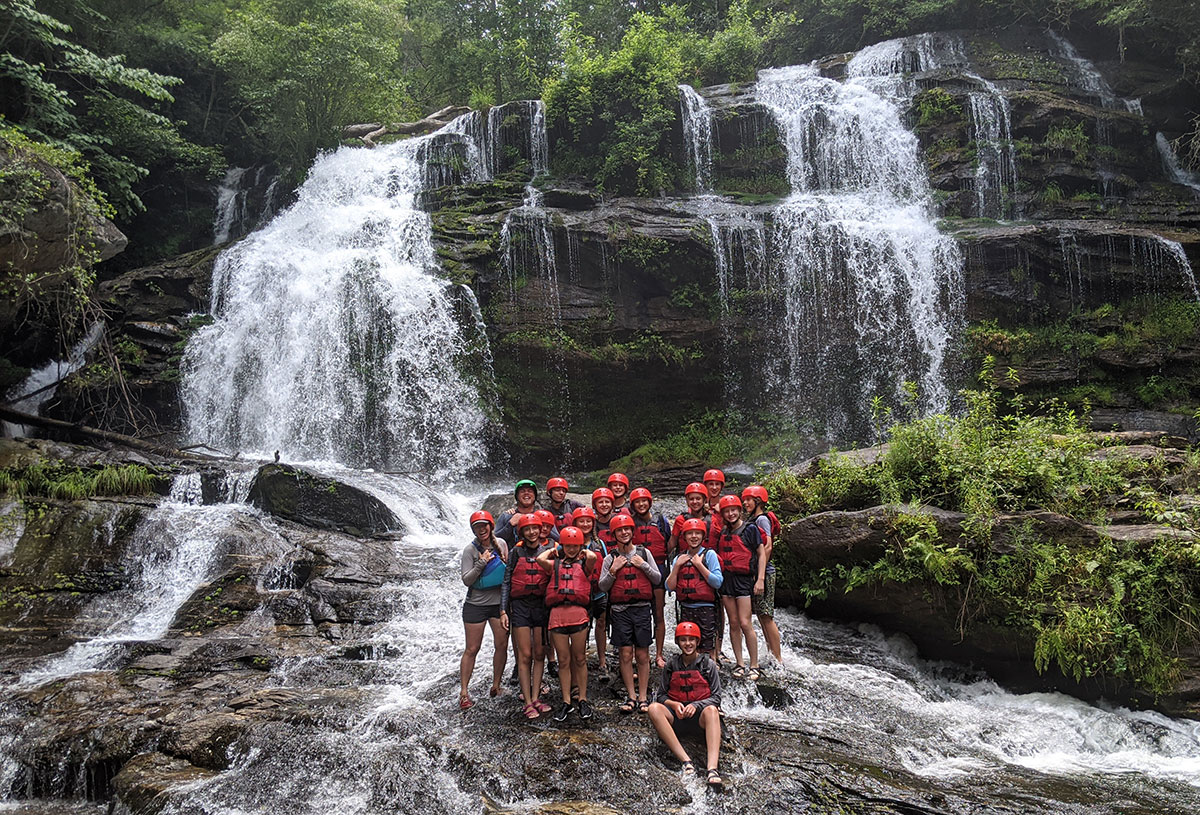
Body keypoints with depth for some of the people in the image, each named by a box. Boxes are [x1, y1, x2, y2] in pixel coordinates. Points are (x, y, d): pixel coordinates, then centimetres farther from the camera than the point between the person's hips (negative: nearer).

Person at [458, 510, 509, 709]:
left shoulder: (501, 544, 4)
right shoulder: (471, 549, -7)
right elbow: (466, 580, -12)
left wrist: (506, 563, -4)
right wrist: (482, 563, -21)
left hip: (499, 603, 4)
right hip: (476, 605, -4)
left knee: (502, 645, 4)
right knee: (472, 649, 0)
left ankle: (496, 686, 21)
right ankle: (463, 693, 10)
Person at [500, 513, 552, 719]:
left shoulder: (547, 552, 5)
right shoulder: (516, 553, 2)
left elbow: (553, 581, 8)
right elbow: (506, 582, 2)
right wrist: (503, 610, -4)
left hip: (542, 605, 2)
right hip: (521, 606, -2)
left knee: (539, 654, 5)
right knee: (525, 655, -3)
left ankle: (535, 697, 13)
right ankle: (528, 702, 1)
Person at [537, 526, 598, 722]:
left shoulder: (584, 564, 11)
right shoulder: (554, 564, 14)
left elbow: (592, 557, -11)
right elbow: (540, 560, -6)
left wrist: (585, 551, 10)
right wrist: (552, 550, 12)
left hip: (578, 613, -1)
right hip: (557, 613, 1)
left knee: (579, 659, 6)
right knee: (563, 660, 6)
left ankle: (582, 700, 16)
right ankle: (567, 702, 13)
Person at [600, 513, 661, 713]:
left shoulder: (644, 553, 6)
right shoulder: (610, 559, 6)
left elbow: (658, 579, 7)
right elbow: (603, 586, 5)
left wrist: (643, 565, -6)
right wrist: (613, 570, -8)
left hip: (642, 608, 0)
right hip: (620, 610, 0)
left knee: (642, 655, 2)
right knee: (626, 654, 0)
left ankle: (642, 697, 10)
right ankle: (631, 696, 9)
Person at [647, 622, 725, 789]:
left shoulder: (708, 664, 6)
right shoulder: (671, 665, 11)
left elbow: (716, 697, 2)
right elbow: (661, 695, 12)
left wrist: (696, 705, -16)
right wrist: (674, 705, -10)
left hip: (699, 716, -2)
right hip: (676, 716, 2)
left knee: (711, 710, -37)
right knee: (654, 708, -29)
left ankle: (712, 769, -53)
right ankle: (686, 761, -39)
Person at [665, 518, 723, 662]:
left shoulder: (709, 554, -2)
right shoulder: (679, 558, 10)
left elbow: (717, 583, -13)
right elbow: (670, 586, 4)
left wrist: (699, 564, -12)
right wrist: (677, 565, -5)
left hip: (706, 608, -4)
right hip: (686, 609, 4)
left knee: (708, 651, 0)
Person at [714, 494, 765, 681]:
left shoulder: (750, 529, -2)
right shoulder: (722, 532, 11)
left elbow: (761, 555, 0)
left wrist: (760, 579, -7)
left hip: (744, 578, -5)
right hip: (726, 579, 5)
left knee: (745, 624, -9)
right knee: (733, 623, 6)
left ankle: (754, 665, 1)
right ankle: (739, 664, 13)